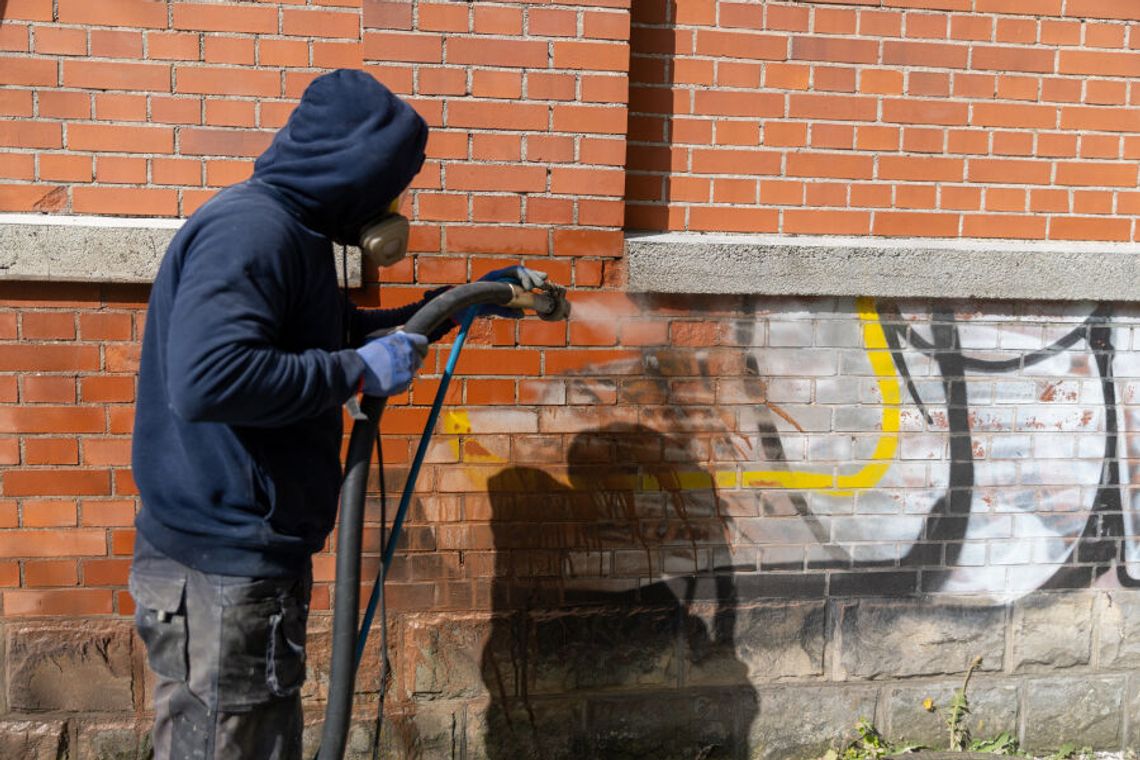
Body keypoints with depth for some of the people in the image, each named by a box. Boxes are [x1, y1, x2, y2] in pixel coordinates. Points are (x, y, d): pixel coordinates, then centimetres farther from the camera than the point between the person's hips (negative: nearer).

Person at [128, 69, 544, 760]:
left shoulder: (286, 230, 14)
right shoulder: (249, 229, -19)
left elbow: (348, 331, 28)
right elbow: (205, 379, -32)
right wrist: (357, 372, -22)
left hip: (252, 557, 10)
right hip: (222, 573, -10)